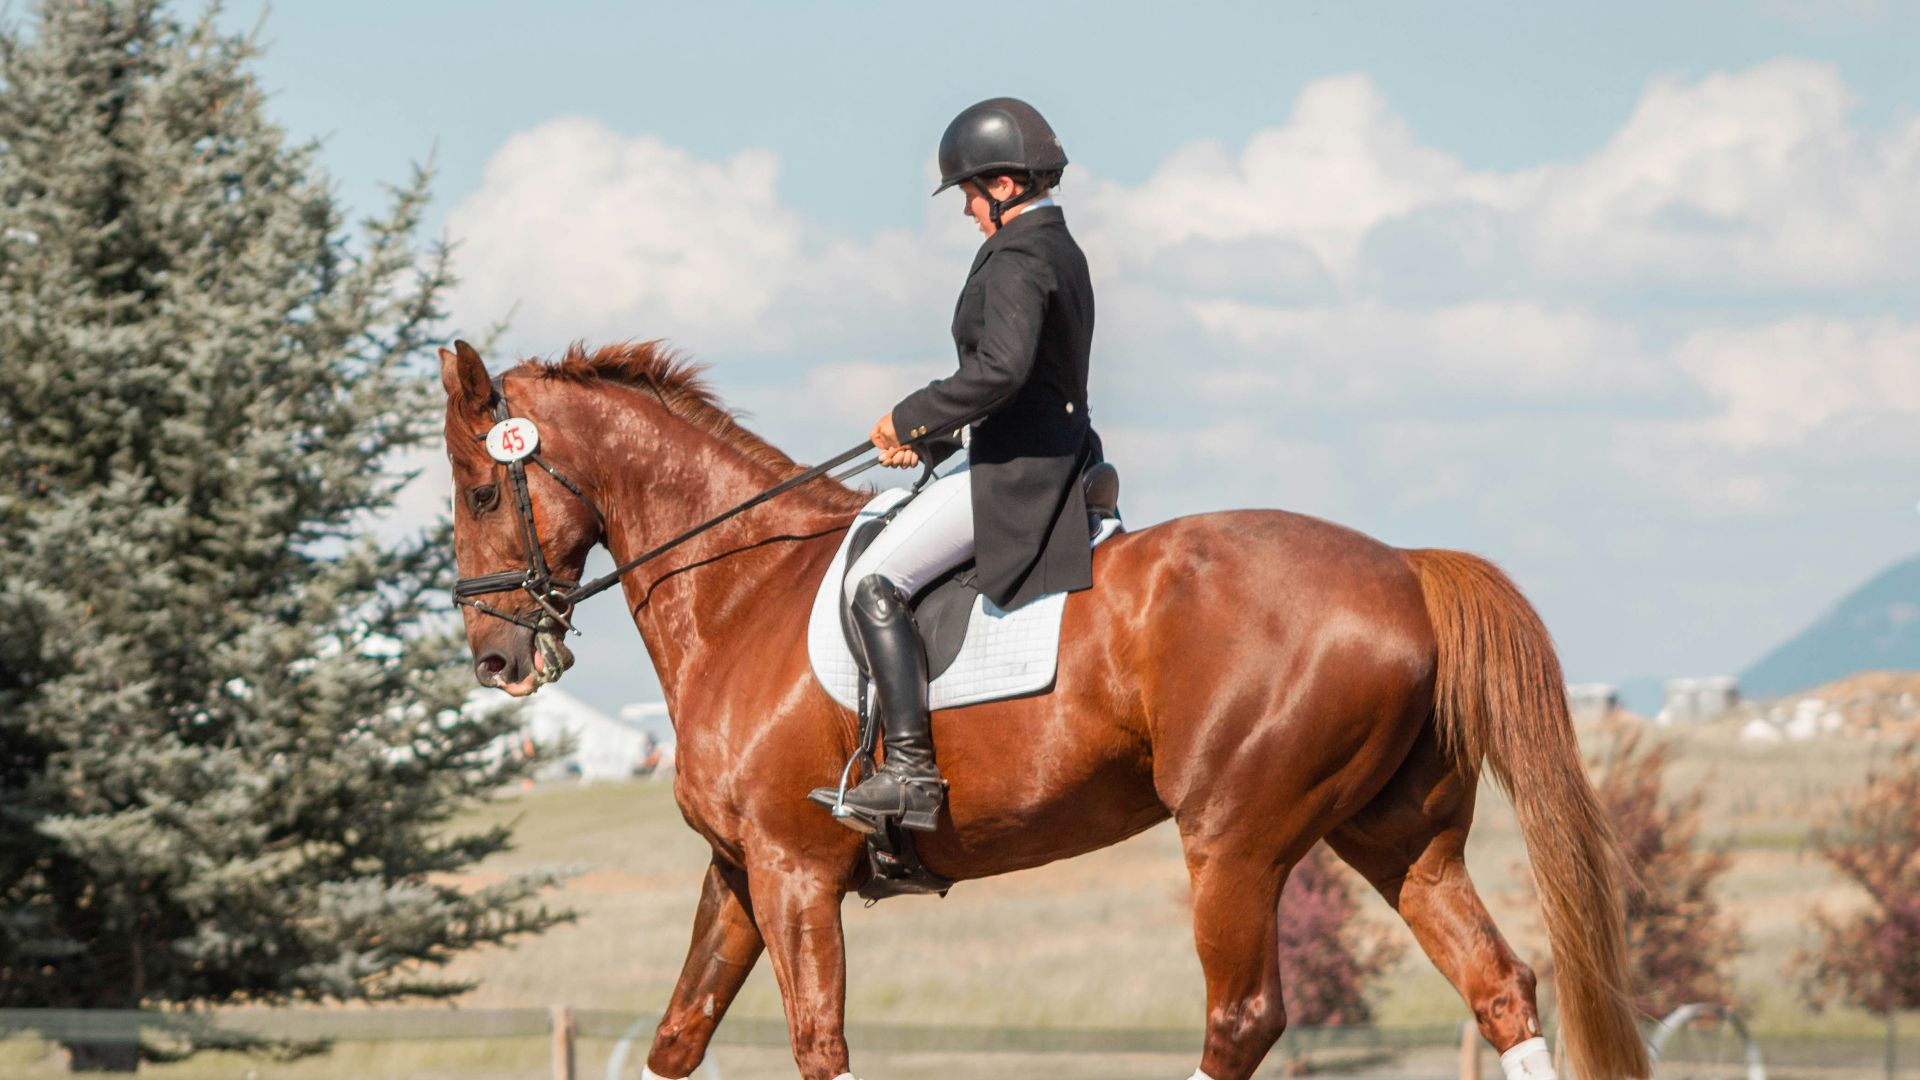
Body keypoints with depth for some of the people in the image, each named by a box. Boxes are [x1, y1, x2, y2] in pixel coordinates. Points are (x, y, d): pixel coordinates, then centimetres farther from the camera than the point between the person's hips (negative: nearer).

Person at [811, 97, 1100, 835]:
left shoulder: (1016, 260, -15)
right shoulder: (1060, 252, 17)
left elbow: (1001, 369, -31)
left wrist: (911, 417, -19)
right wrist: (931, 440, 19)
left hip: (1015, 475, -11)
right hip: (1051, 466, 11)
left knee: (875, 582, -18)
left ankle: (911, 769, -26)